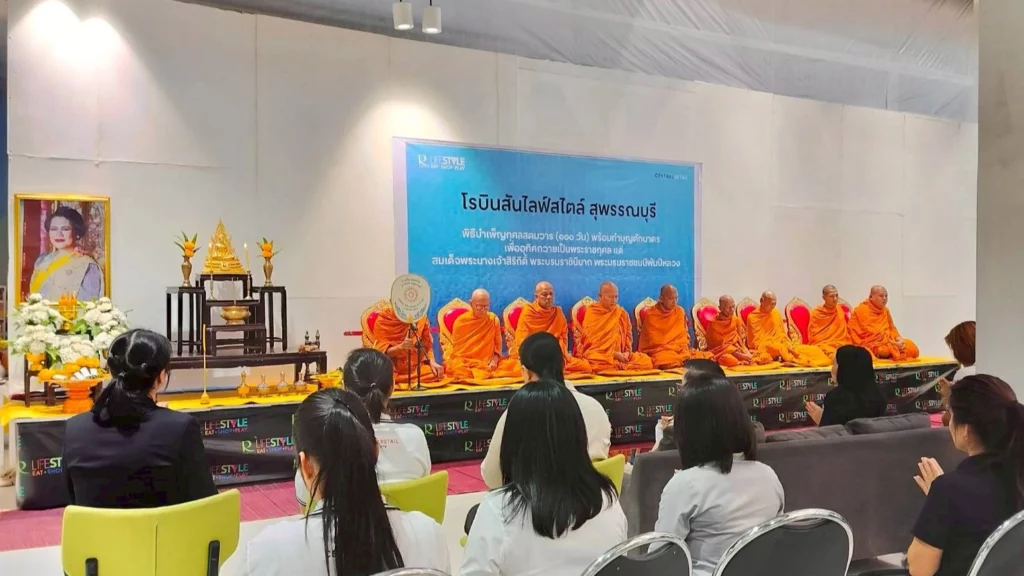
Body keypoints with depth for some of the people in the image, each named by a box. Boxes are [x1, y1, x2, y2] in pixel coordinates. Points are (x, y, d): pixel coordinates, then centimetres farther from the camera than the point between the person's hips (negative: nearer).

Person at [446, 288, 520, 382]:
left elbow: (498, 345, 11)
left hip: (488, 363, 2)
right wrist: (462, 364, -14)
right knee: (454, 367, -37)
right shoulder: (460, 321, 0)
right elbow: (456, 348, 3)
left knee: (515, 365, -22)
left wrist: (494, 361, -7)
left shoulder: (494, 319, 5)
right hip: (465, 363, -2)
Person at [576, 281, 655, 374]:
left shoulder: (622, 313, 10)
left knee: (646, 360, -18)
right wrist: (613, 354, -15)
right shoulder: (590, 313, -1)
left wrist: (627, 352, -8)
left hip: (620, 355, 5)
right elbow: (591, 340, -7)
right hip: (597, 354, -4)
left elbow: (628, 335, 13)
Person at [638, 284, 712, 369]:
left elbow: (683, 335, 13)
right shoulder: (650, 314, -7)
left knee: (707, 356, -17)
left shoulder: (680, 311, 8)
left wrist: (684, 350, -7)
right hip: (658, 351, -5)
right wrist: (678, 347, -8)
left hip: (679, 350, 5)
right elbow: (654, 341, -8)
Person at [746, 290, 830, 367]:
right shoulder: (752, 317, -5)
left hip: (780, 344, 5)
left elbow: (782, 333, 13)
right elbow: (755, 340, -6)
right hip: (763, 348, -5)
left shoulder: (776, 313, 10)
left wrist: (788, 345, -5)